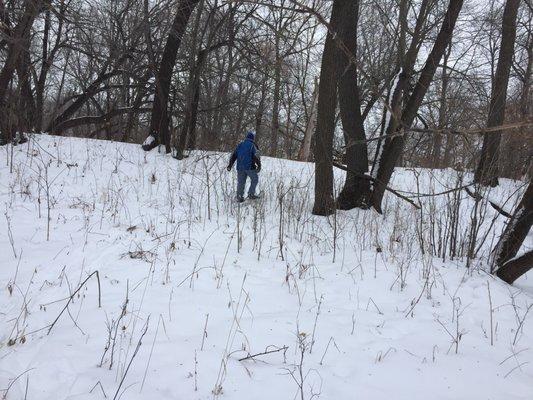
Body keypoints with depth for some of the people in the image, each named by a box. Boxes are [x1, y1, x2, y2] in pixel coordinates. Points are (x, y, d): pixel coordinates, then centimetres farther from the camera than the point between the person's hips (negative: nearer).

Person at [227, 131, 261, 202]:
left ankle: (239, 197, 6)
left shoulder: (240, 145, 12)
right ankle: (251, 194, 6)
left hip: (240, 167, 5)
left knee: (241, 182, 9)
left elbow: (234, 155, 12)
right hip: (250, 167, -5)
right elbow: (256, 157, -11)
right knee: (255, 179, 12)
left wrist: (230, 165, 16)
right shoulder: (252, 145, -4)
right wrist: (259, 166, -6)